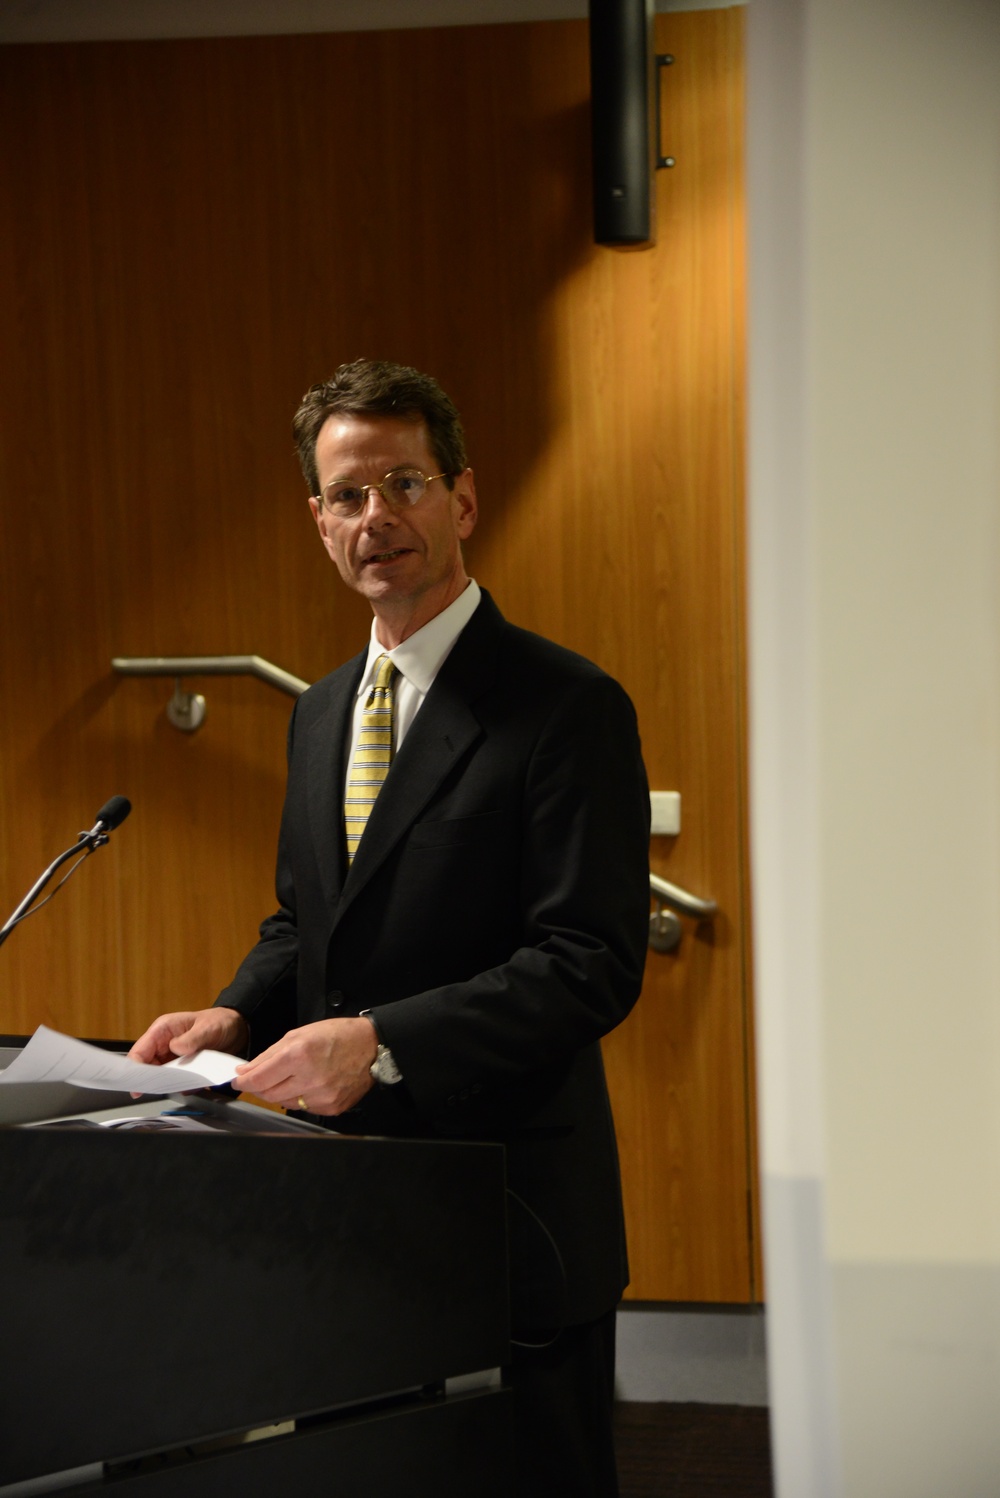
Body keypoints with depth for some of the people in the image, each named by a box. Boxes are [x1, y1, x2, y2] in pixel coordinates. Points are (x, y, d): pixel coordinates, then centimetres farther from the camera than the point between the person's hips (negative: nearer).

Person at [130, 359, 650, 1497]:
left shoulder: (567, 708, -10)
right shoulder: (321, 712, 15)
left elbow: (591, 965, -17)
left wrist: (383, 1042, -25)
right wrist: (235, 1016, 1)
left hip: (512, 1219, -7)